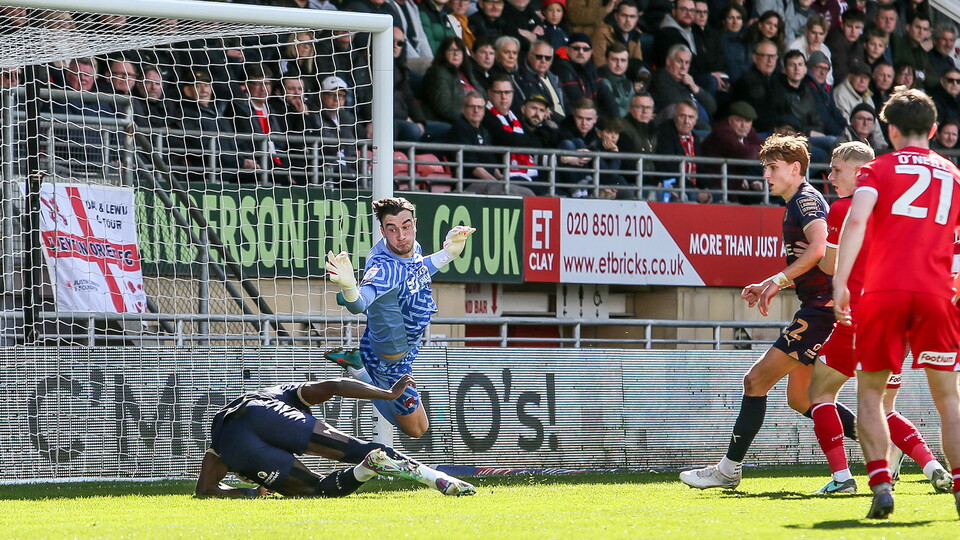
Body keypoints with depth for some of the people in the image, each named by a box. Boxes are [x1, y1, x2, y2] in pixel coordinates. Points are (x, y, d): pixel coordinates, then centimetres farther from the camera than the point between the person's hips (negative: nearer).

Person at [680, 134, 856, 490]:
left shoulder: (806, 199, -10)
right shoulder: (796, 204, 22)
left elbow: (819, 248, -26)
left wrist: (779, 280, -22)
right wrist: (768, 287, 18)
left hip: (819, 308, -11)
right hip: (817, 308, 11)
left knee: (756, 380, -9)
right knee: (800, 399, 15)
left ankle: (728, 470, -5)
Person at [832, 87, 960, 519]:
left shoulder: (878, 169, 9)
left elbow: (856, 220, -8)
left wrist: (839, 283, -12)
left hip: (882, 291, -2)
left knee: (869, 392, 9)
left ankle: (880, 484, -6)